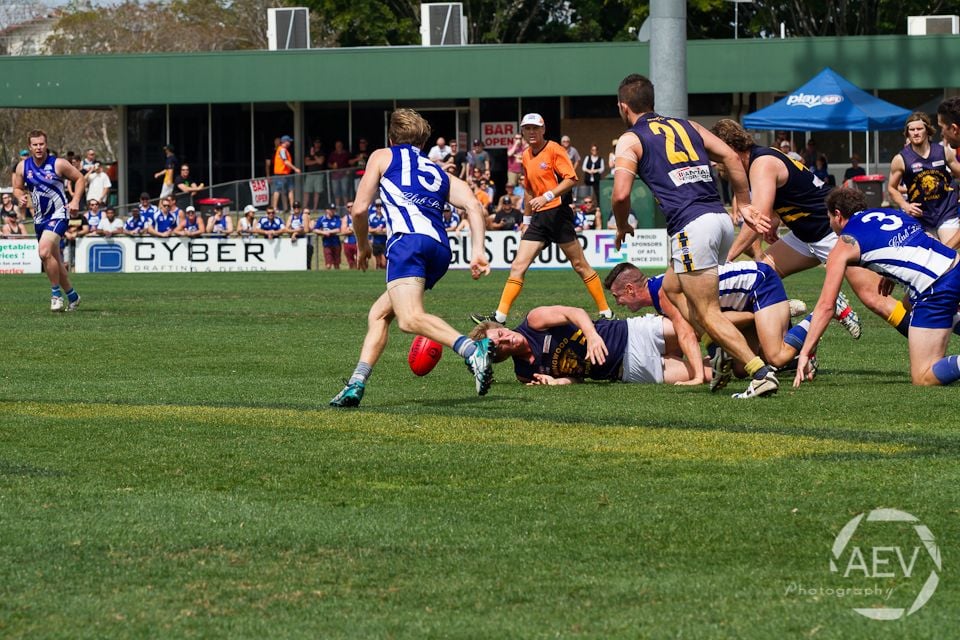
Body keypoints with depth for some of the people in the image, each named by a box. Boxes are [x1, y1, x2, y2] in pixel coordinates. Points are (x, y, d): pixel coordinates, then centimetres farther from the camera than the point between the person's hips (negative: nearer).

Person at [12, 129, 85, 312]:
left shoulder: (58, 164, -11)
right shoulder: (22, 166, 1)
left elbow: (80, 179, -1)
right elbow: (17, 188, 13)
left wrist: (75, 201, -12)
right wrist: (20, 197, -10)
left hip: (58, 214, -6)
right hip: (39, 218, 6)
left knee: (44, 251, -25)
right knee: (54, 261, 12)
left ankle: (56, 293, -11)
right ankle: (72, 296, 28)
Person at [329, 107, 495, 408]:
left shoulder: (382, 156, 22)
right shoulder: (440, 173, 32)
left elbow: (359, 209, 14)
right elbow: (474, 206, 14)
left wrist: (363, 246, 31)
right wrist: (478, 252, 6)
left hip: (409, 239, -7)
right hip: (441, 250, 7)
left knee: (410, 319, -25)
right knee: (379, 313, 21)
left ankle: (474, 350, -47)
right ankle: (356, 386, 12)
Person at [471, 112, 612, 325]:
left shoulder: (554, 150, -7)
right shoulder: (526, 156, 16)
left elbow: (571, 179, -16)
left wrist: (547, 197, -25)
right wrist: (526, 219, 24)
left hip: (558, 211, -7)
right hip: (539, 218, 7)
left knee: (579, 265, -1)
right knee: (518, 266, -2)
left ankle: (605, 311, 7)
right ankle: (500, 316, -5)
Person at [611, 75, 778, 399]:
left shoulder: (630, 140, 5)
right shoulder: (687, 126, 22)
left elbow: (621, 194, -8)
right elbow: (731, 157, 13)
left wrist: (622, 228, 11)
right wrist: (744, 205, 17)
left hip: (691, 226, -7)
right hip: (721, 218, 7)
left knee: (708, 313, -5)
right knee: (671, 288, 25)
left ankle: (761, 372, -18)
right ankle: (725, 352, 10)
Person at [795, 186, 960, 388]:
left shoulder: (844, 245, 6)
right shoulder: (891, 213, 23)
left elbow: (825, 305, 4)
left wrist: (805, 353, 7)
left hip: (936, 291, -7)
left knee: (923, 379, -3)